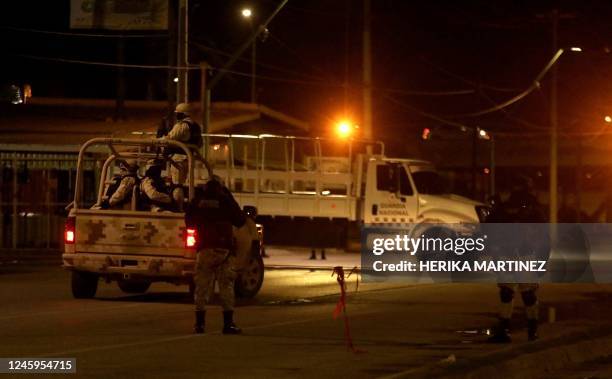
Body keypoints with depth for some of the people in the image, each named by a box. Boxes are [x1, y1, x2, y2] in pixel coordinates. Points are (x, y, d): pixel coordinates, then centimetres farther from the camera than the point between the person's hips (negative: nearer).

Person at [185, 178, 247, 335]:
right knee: (226, 286, 1)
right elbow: (241, 221, 10)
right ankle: (228, 323, -5)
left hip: (205, 249, 2)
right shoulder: (226, 201, 2)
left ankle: (199, 323, 5)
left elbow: (189, 223, 18)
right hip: (224, 249, -2)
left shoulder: (197, 202, 8)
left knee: (202, 285, 7)